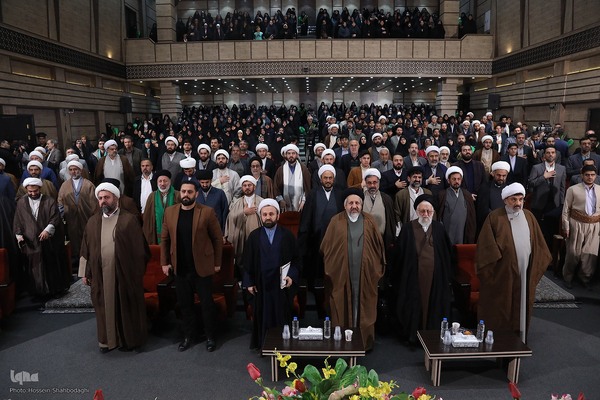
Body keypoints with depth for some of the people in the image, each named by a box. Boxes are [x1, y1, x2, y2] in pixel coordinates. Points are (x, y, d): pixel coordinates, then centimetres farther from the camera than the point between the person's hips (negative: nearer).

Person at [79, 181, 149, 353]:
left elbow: (139, 248, -7)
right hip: (101, 274, 4)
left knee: (126, 306, 7)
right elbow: (86, 249, 11)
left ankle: (130, 339, 23)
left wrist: (139, 272, -9)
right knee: (105, 307, 12)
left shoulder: (129, 220, -6)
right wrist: (85, 273, 9)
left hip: (124, 273, -3)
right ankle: (107, 340, 28)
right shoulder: (93, 221, 8)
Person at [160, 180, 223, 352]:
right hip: (180, 268, 3)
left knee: (207, 303, 7)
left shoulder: (207, 212, -9)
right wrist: (164, 262, 4)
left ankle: (210, 337, 24)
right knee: (184, 304, 13)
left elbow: (217, 238, -5)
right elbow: (164, 239, 8)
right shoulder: (170, 212, 2)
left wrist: (217, 263, -4)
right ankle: (187, 336, 30)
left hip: (202, 267, -3)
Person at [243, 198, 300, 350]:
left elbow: (296, 259, 2)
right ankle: (263, 345, 23)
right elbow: (248, 261, 4)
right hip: (261, 285, 1)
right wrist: (249, 282, 0)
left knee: (282, 317, 8)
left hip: (282, 285, 0)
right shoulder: (254, 236, 1)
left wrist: (292, 276, -12)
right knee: (263, 317, 9)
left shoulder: (288, 235, -1)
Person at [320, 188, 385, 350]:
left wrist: (379, 267, 3)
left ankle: (363, 340, 23)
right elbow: (326, 246, 1)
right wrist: (329, 268, -1)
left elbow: (379, 245, 6)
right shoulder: (336, 221, 0)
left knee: (362, 307, 10)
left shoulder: (369, 221, 5)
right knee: (342, 307, 7)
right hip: (341, 273, -1)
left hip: (365, 273, 1)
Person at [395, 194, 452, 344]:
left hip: (435, 276, 2)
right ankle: (412, 336, 21)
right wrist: (399, 278, -2)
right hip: (413, 276, -1)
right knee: (414, 306, 5)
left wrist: (447, 275, 6)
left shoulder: (439, 229, 2)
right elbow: (400, 254, -1)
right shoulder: (408, 229, -3)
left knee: (433, 305, 9)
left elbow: (446, 254, 7)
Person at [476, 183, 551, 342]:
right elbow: (486, 246, -7)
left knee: (521, 307, 13)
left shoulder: (528, 216, 7)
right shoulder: (495, 217, -7)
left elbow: (538, 243, 12)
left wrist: (536, 266, 9)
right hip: (502, 272, -4)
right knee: (499, 310, 6)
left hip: (524, 272, 4)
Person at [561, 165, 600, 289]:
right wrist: (566, 227, -6)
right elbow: (566, 210, -3)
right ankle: (568, 277, 23)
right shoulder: (573, 189, -4)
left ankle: (585, 277, 27)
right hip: (577, 224, -3)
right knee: (573, 252, 5)